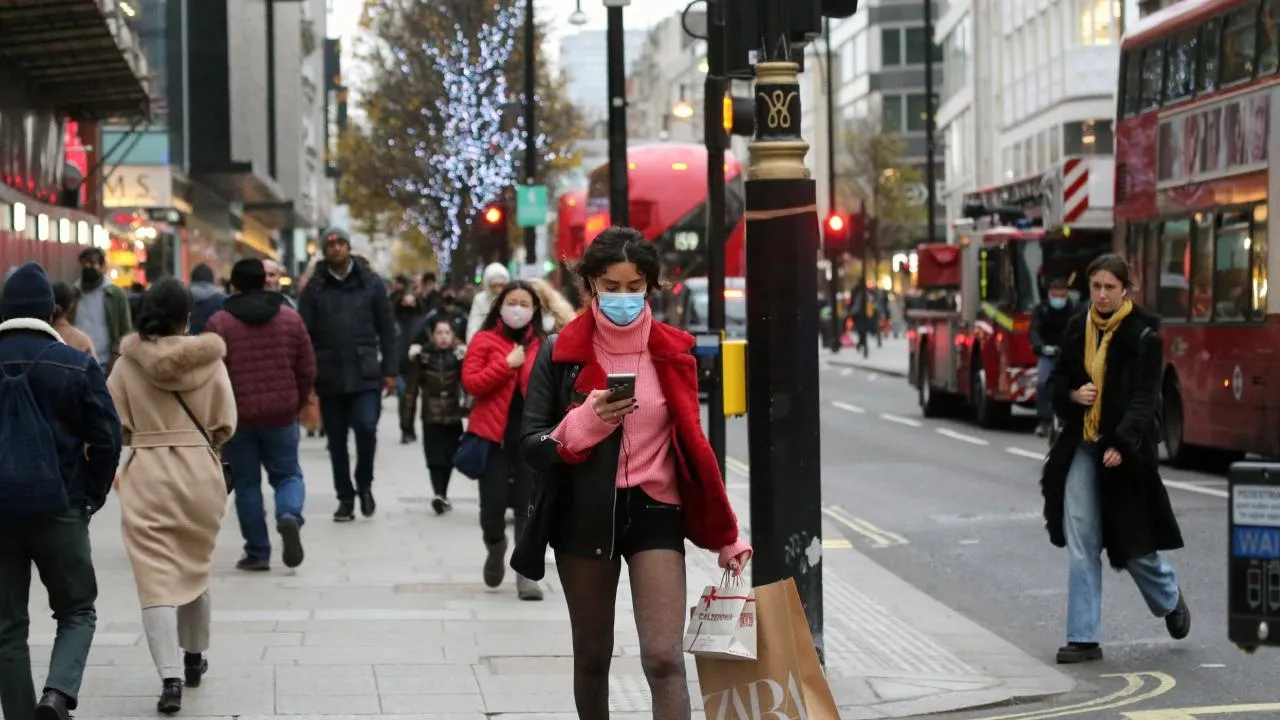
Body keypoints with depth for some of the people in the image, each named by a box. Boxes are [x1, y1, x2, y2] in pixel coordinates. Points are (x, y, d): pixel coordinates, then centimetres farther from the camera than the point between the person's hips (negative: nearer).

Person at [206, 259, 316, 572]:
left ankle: (257, 553, 9)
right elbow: (307, 369, 5)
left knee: (247, 483, 9)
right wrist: (296, 404, 18)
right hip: (281, 415, 1)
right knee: (287, 474, 14)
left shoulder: (219, 323, -4)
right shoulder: (290, 318, 4)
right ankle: (289, 516, -17)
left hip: (237, 417, -1)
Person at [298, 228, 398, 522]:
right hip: (329, 376, 1)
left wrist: (390, 370, 1)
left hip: (365, 373, -1)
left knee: (366, 428, -15)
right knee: (336, 440, 7)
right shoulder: (314, 288, 4)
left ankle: (364, 485, 10)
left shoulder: (370, 282, 4)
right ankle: (345, 497, 20)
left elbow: (386, 329, 5)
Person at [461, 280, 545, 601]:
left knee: (528, 505, 0)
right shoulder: (484, 340, 2)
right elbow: (470, 383, -7)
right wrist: (506, 364, -15)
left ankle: (526, 574, 5)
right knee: (493, 503, -2)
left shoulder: (542, 345, 7)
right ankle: (496, 548, 30)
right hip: (493, 434, -1)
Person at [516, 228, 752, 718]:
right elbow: (532, 445, -4)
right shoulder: (561, 353, -1)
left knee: (664, 659, -13)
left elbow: (692, 445, 12)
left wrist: (724, 535, 11)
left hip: (655, 512, 0)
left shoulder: (672, 353, 4)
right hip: (585, 514, 0)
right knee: (592, 656, 13)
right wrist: (586, 421, -24)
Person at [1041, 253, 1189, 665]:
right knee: (1080, 541, -3)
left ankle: (1170, 600, 36)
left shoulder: (1143, 335, -8)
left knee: (1132, 543, 5)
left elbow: (1144, 398, -14)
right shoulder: (1077, 329, 6)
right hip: (1081, 446, 4)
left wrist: (1121, 445, -25)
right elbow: (1057, 380, 16)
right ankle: (1083, 638, 0)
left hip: (1124, 450, -4)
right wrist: (1072, 395, -7)